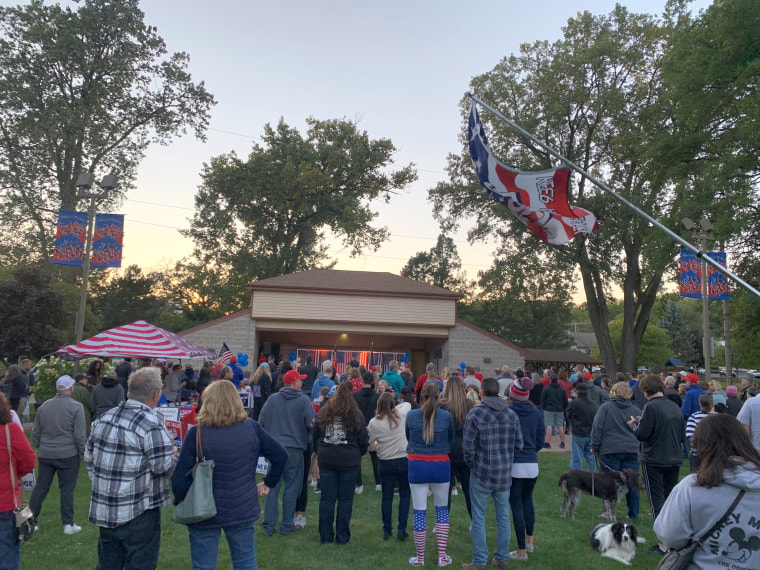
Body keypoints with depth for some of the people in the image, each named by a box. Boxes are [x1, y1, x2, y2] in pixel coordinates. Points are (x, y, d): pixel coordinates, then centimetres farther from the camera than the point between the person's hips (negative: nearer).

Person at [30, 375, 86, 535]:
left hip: (45, 454, 4)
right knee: (67, 489, 4)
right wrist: (82, 452, 2)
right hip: (68, 455, -4)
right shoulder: (76, 407, -11)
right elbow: (80, 435, -12)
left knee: (40, 487, 14)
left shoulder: (44, 406, 4)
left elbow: (35, 433, 13)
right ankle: (68, 524, 9)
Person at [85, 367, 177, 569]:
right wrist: (174, 455, 0)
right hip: (138, 513, -7)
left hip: (104, 509, 7)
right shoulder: (150, 423, -19)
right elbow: (164, 466, -21)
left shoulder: (105, 417, 6)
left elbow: (89, 457, 14)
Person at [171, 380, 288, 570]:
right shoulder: (251, 428, -5)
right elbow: (280, 456, -1)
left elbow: (180, 478, -13)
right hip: (243, 510, 2)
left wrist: (181, 505, 4)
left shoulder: (197, 433, -14)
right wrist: (268, 483, 11)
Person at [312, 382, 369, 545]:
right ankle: (342, 536, 14)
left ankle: (325, 536, 16)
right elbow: (364, 441, -3)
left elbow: (315, 436, 10)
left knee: (327, 499, 9)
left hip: (326, 461, 2)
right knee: (345, 499, 7)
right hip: (349, 463, -2)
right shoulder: (356, 416, -7)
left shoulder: (323, 412, 1)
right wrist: (357, 455, 16)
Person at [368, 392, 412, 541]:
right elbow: (407, 404, 14)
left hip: (385, 462, 0)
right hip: (404, 460, 0)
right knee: (405, 495, 12)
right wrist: (394, 409, 12)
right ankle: (402, 530, 10)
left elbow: (370, 441, -1)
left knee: (387, 496, 12)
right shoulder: (401, 416, -5)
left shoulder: (374, 422, -8)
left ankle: (387, 530, 19)